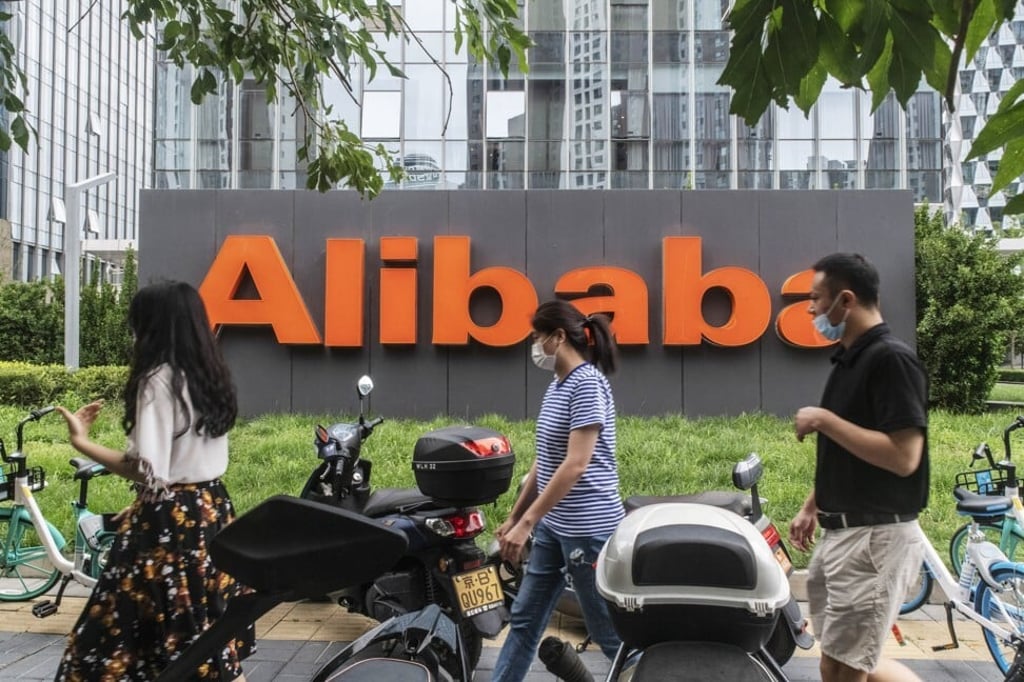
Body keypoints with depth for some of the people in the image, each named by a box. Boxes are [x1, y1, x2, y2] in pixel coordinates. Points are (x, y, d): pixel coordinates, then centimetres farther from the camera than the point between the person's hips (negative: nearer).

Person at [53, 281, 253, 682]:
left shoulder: (159, 379, -16)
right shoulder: (211, 377, 8)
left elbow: (148, 471, -22)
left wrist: (80, 441, -14)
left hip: (171, 520, -8)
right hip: (213, 510, 8)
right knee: (212, 639, 14)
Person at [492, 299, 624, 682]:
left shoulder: (587, 383, -17)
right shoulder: (558, 385, 11)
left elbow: (576, 464, -23)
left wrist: (527, 522, -22)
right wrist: (514, 516, 18)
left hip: (588, 528, -9)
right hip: (553, 526, 9)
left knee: (610, 632, 3)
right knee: (524, 620, 14)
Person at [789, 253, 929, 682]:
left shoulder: (891, 359, -17)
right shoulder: (847, 359, 12)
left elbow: (903, 457, -25)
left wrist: (824, 420, -19)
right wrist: (810, 507, 17)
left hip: (876, 536, -10)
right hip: (840, 532, 10)